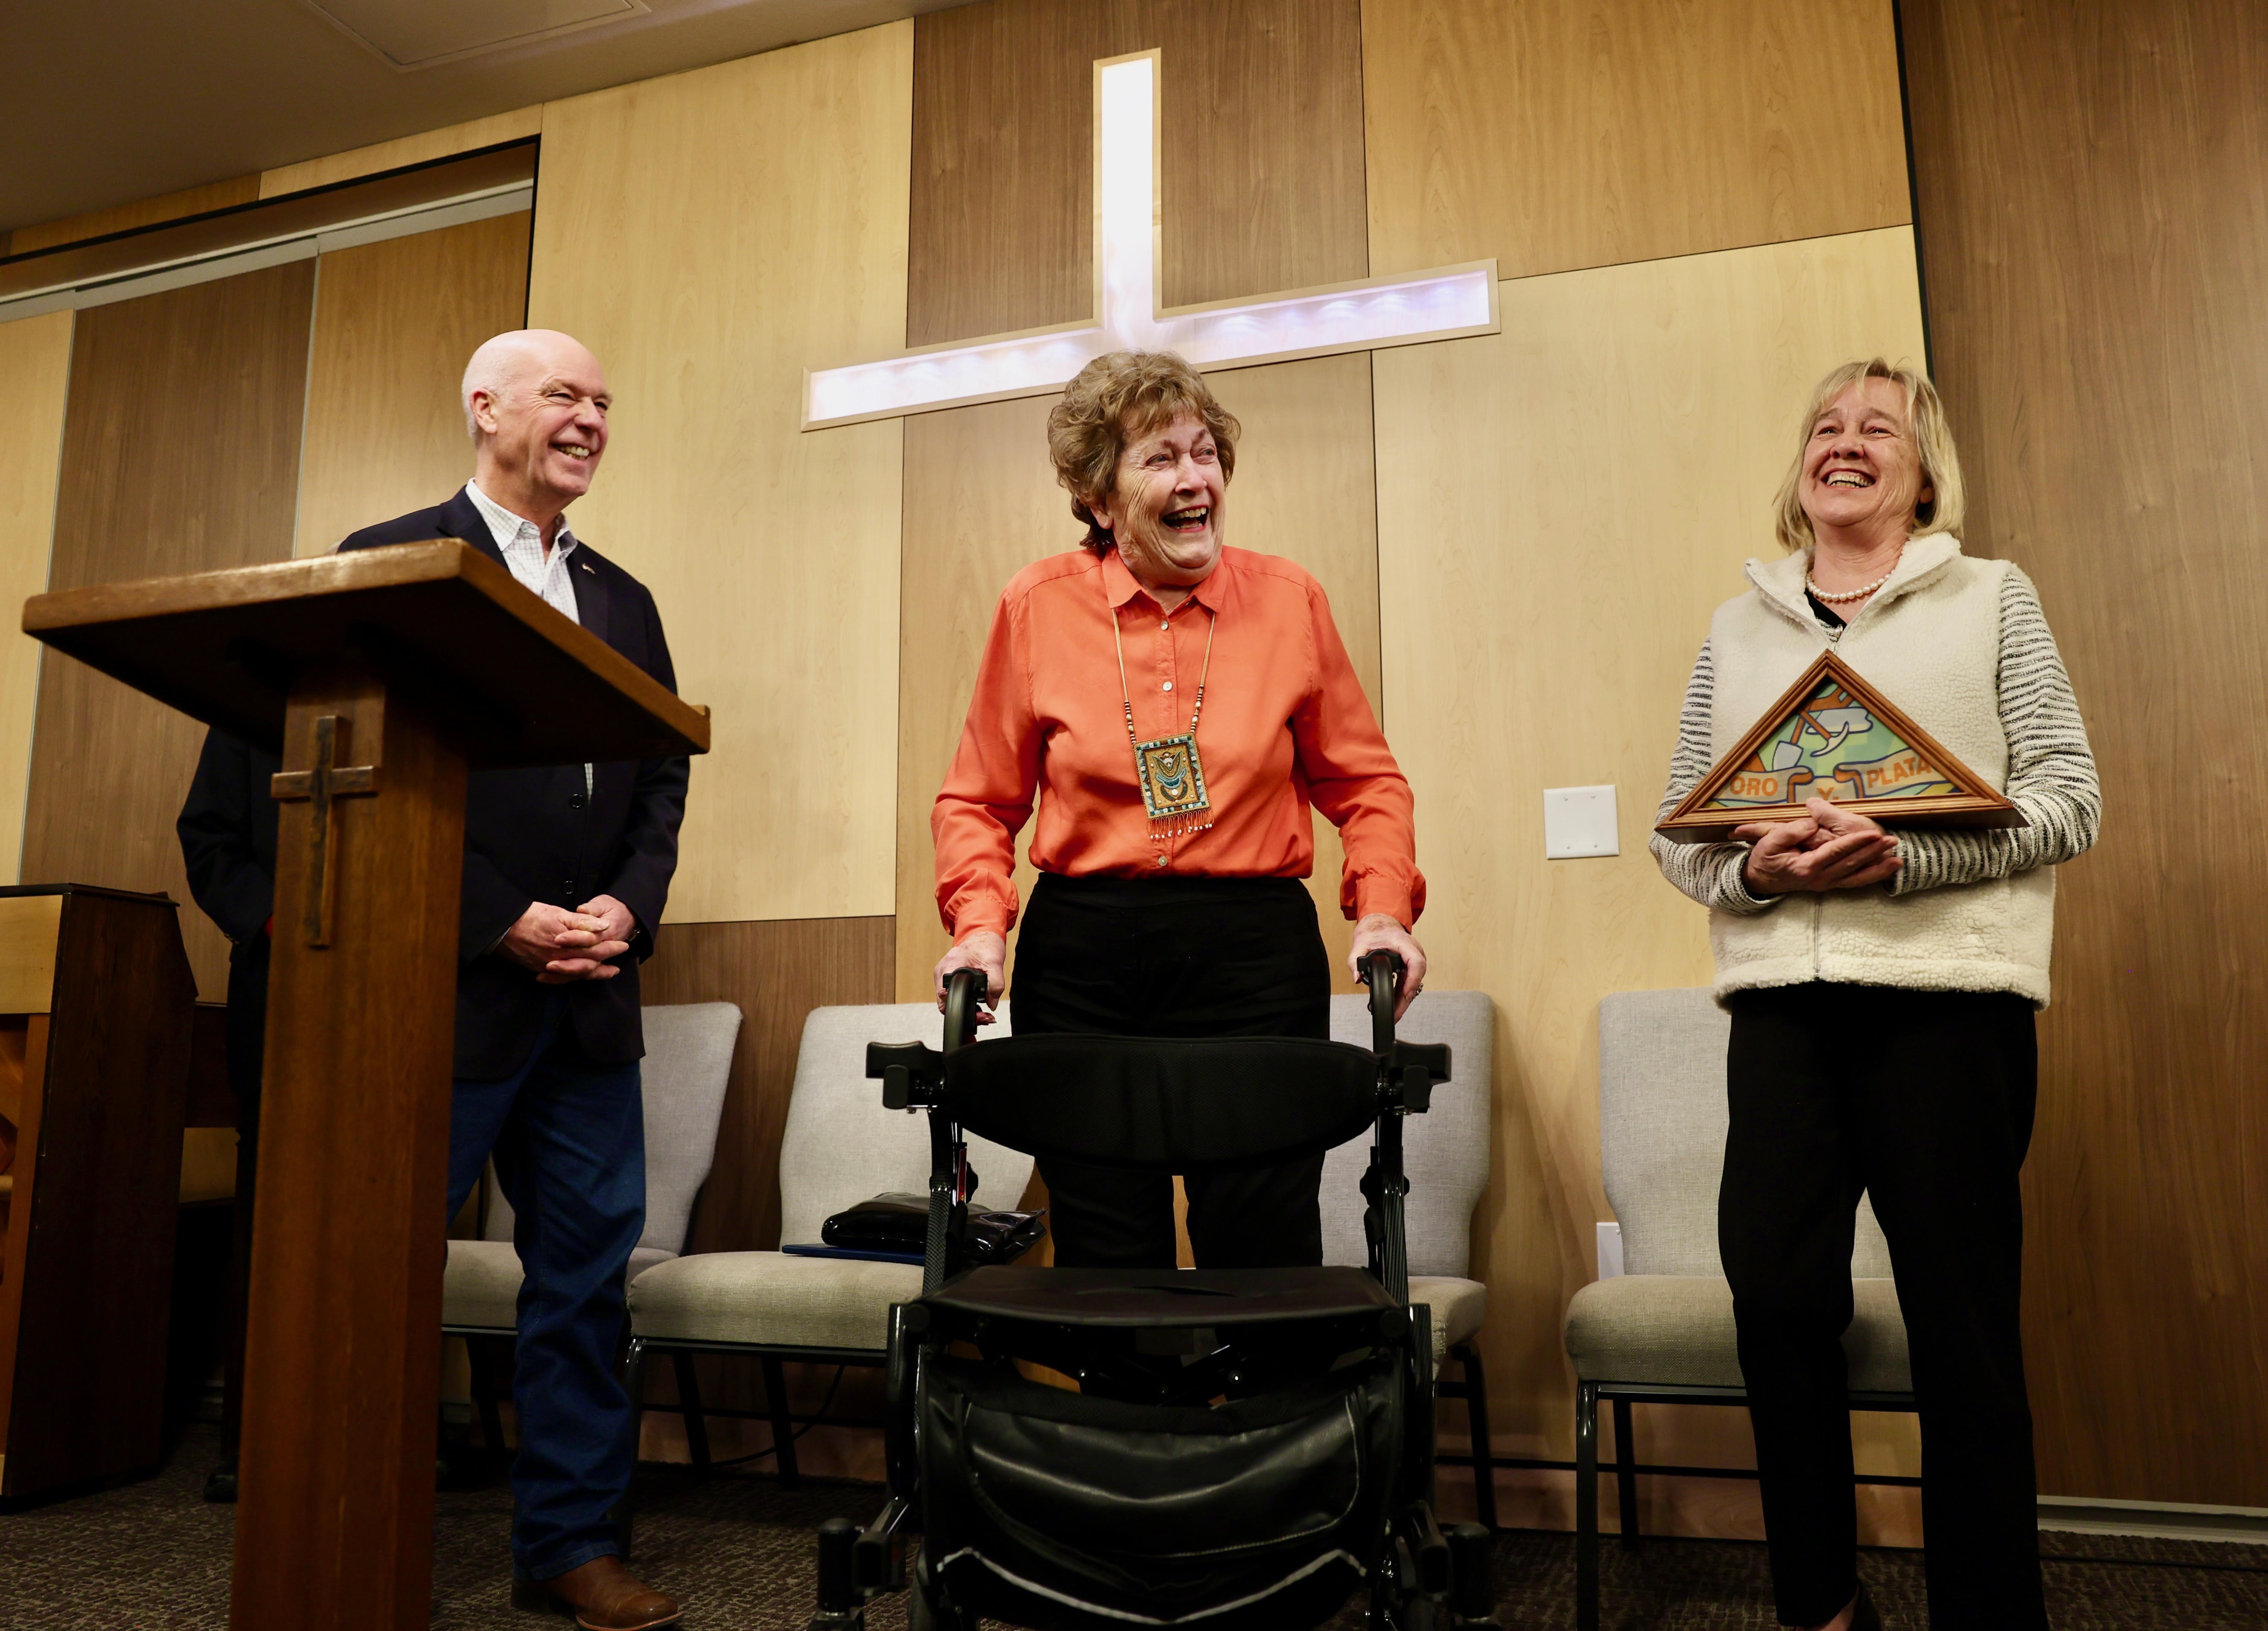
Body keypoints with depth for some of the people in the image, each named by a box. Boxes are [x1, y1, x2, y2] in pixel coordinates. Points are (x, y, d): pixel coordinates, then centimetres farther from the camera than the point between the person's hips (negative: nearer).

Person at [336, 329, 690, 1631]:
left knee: (589, 1266, 8)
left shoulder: (624, 599, 18)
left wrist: (627, 907, -4)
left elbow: (662, 778, 13)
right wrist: (504, 920, -13)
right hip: (447, 984, -5)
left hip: (591, 991, 6)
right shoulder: (394, 560, 0)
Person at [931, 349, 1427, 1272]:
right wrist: (980, 925, -5)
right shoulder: (1037, 607, 2)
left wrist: (1383, 911, -4)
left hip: (1257, 953, 0)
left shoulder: (1288, 600, 3)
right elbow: (979, 801, 10)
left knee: (1265, 1260, 1)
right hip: (1081, 962, 1)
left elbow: (1363, 782, 10)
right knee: (1104, 1262, 8)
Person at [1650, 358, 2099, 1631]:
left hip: (1951, 996, -2)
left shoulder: (1994, 599, 10)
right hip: (1783, 998, 2)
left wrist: (1905, 857, -15)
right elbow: (1678, 825, 12)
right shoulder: (1738, 630, 17)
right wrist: (1753, 867, -10)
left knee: (1963, 1322, 2)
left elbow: (2069, 801, 1)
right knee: (1777, 1298, -2)